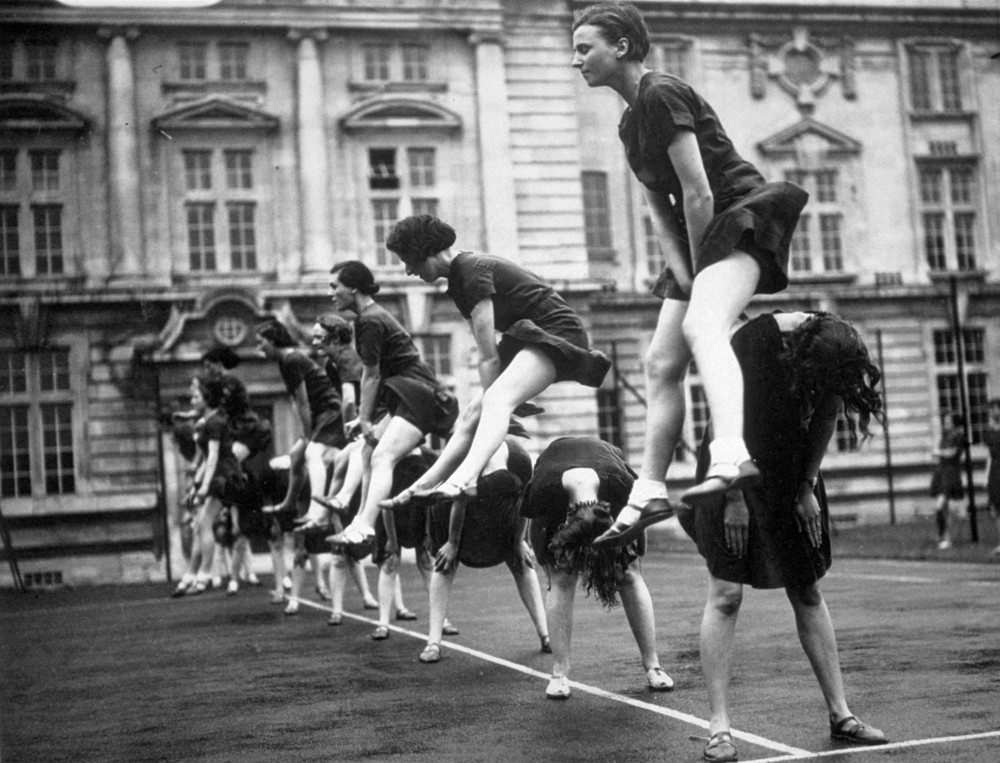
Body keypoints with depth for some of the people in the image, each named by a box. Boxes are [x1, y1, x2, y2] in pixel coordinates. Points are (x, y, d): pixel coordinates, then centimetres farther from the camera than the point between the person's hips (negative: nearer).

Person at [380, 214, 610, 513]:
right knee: (472, 414, 7)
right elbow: (487, 353, 8)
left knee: (497, 399, -32)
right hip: (526, 338, 11)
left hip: (556, 332, -11)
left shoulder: (474, 270, -17)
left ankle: (465, 477, -53)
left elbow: (489, 356, -21)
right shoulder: (458, 278, 12)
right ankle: (425, 485, 11)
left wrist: (489, 397, -20)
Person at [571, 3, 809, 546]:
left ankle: (733, 456, -53)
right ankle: (649, 492, 11)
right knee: (661, 363, 6)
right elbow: (660, 214, 12)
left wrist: (701, 285, -14)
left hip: (741, 217, -10)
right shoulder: (631, 123, 16)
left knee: (701, 327, -35)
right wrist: (686, 279, -2)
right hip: (698, 239, 10)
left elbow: (698, 193, -19)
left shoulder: (661, 95, -14)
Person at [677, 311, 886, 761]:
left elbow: (825, 419, 0)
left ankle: (840, 715, 11)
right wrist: (733, 498, -17)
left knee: (808, 591, 5)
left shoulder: (835, 353, -14)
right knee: (726, 593, -10)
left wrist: (808, 489, 0)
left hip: (792, 470, 4)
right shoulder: (752, 342, -28)